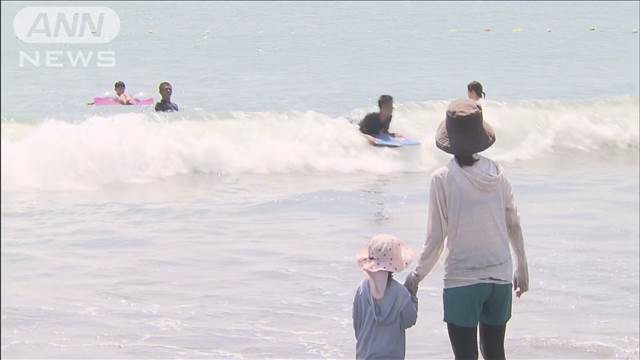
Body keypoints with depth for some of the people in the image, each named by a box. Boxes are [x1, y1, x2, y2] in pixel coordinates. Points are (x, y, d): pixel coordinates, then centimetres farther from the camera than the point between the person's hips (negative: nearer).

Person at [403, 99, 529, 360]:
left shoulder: (443, 178, -13)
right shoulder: (497, 173, -1)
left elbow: (436, 238, -10)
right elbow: (514, 226, 6)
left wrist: (416, 276, 3)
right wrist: (522, 268, 20)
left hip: (462, 282, -4)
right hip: (500, 278, 4)